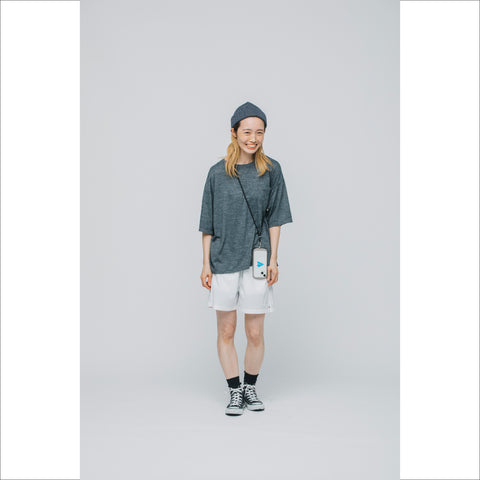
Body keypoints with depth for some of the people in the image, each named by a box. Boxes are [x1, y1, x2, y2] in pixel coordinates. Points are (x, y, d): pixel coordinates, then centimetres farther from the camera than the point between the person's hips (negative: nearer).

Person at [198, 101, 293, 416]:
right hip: (224, 260, 1)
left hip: (257, 261, 0)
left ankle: (251, 387, 25)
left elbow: (275, 218, 4)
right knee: (226, 331, 5)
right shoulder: (218, 173, 3)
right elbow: (209, 223, 5)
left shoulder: (271, 170, 3)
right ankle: (234, 392, 19)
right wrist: (206, 264, 2)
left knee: (255, 333, 4)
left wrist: (273, 259, -2)